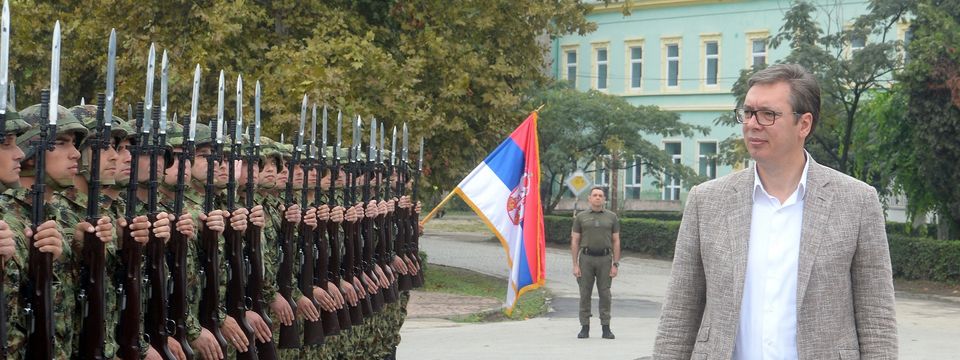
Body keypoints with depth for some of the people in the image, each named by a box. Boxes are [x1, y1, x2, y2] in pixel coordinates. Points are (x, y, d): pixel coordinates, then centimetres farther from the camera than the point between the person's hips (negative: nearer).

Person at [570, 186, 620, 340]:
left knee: (605, 294, 0)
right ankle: (585, 328, 5)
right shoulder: (581, 217, 6)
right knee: (585, 294, 0)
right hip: (586, 258, 0)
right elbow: (575, 242, 5)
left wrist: (616, 264, -2)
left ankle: (606, 328, 4)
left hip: (605, 259, 0)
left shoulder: (612, 217, 8)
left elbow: (616, 241, 6)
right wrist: (575, 265, -3)